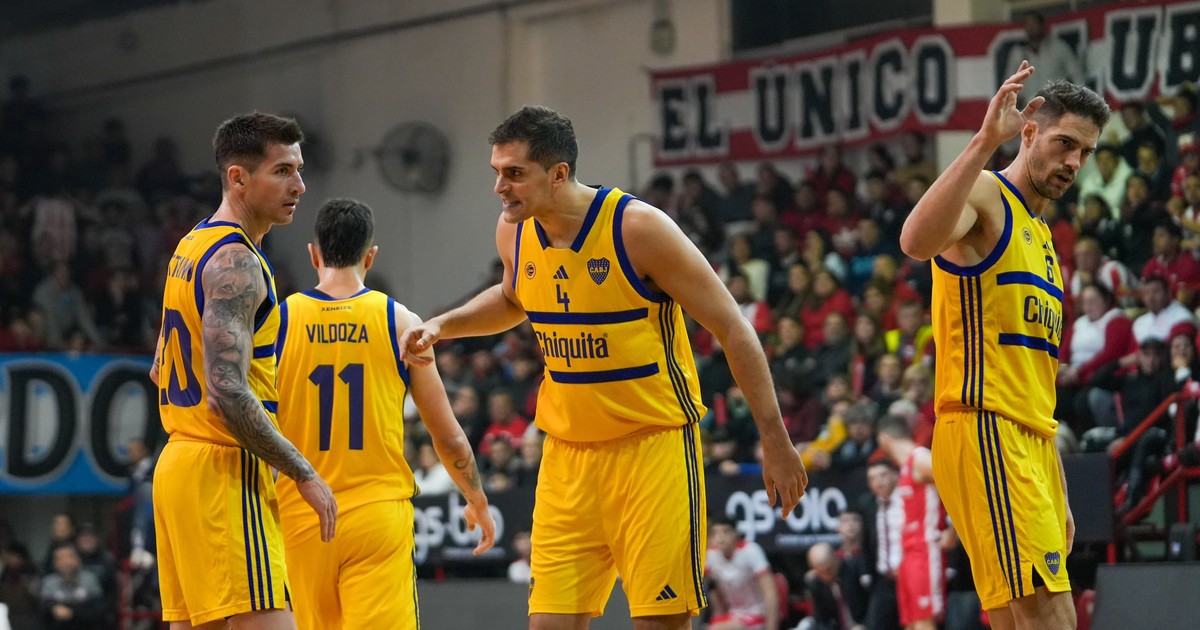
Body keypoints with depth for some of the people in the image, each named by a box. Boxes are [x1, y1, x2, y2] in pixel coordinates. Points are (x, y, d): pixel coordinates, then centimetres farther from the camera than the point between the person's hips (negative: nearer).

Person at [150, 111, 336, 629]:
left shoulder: (192, 246, 16)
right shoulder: (236, 261, -15)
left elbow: (161, 370, 26)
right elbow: (228, 393, -23)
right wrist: (304, 474, -17)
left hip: (178, 464, 10)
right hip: (223, 471, -10)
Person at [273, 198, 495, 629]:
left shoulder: (277, 321, 1)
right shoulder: (399, 322, 0)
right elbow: (448, 437, 5)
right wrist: (478, 501, 21)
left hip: (301, 516, 2)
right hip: (378, 513, -2)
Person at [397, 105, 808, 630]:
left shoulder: (637, 227, -17)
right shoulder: (513, 232, 1)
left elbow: (732, 330, -11)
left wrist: (775, 441, -12)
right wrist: (441, 326, 9)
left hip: (654, 444, -5)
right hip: (569, 450, 5)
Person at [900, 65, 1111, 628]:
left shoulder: (1041, 237, 26)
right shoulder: (984, 196, -2)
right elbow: (917, 241, -28)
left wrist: (1059, 497, 24)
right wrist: (984, 143, -33)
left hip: (1031, 445, 10)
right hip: (983, 430, -10)